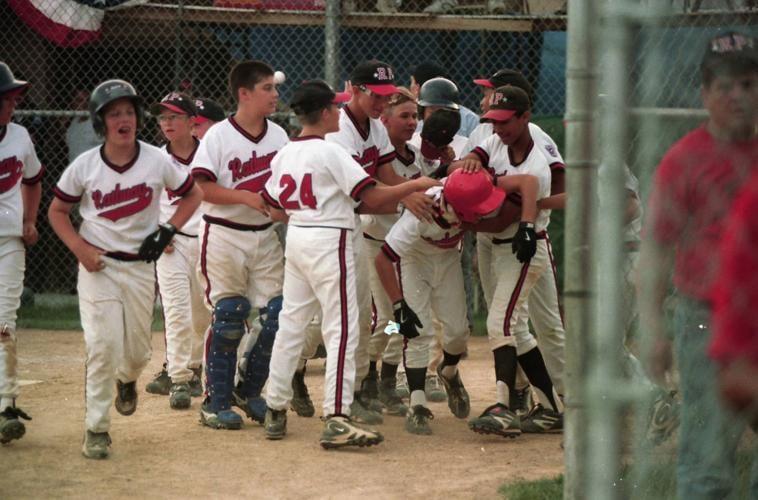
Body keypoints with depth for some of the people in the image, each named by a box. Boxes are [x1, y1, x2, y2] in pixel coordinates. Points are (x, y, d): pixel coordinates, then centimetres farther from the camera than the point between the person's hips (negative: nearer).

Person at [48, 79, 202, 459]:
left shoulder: (156, 161, -7)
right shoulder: (84, 166, -9)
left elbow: (192, 195, 8)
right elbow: (58, 211, 4)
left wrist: (168, 230, -5)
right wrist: (80, 248, -11)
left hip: (141, 266, 2)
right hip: (98, 265, -2)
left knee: (137, 351, 10)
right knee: (102, 346, -14)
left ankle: (127, 380, 48)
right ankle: (96, 429, -5)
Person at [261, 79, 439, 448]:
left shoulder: (283, 155, 8)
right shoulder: (330, 152, -13)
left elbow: (276, 210, 14)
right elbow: (372, 197, -18)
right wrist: (416, 185, -8)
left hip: (295, 238, 7)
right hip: (329, 241, -7)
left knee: (291, 323, 15)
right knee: (342, 330, -6)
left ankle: (275, 411, 19)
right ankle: (336, 419, -13)